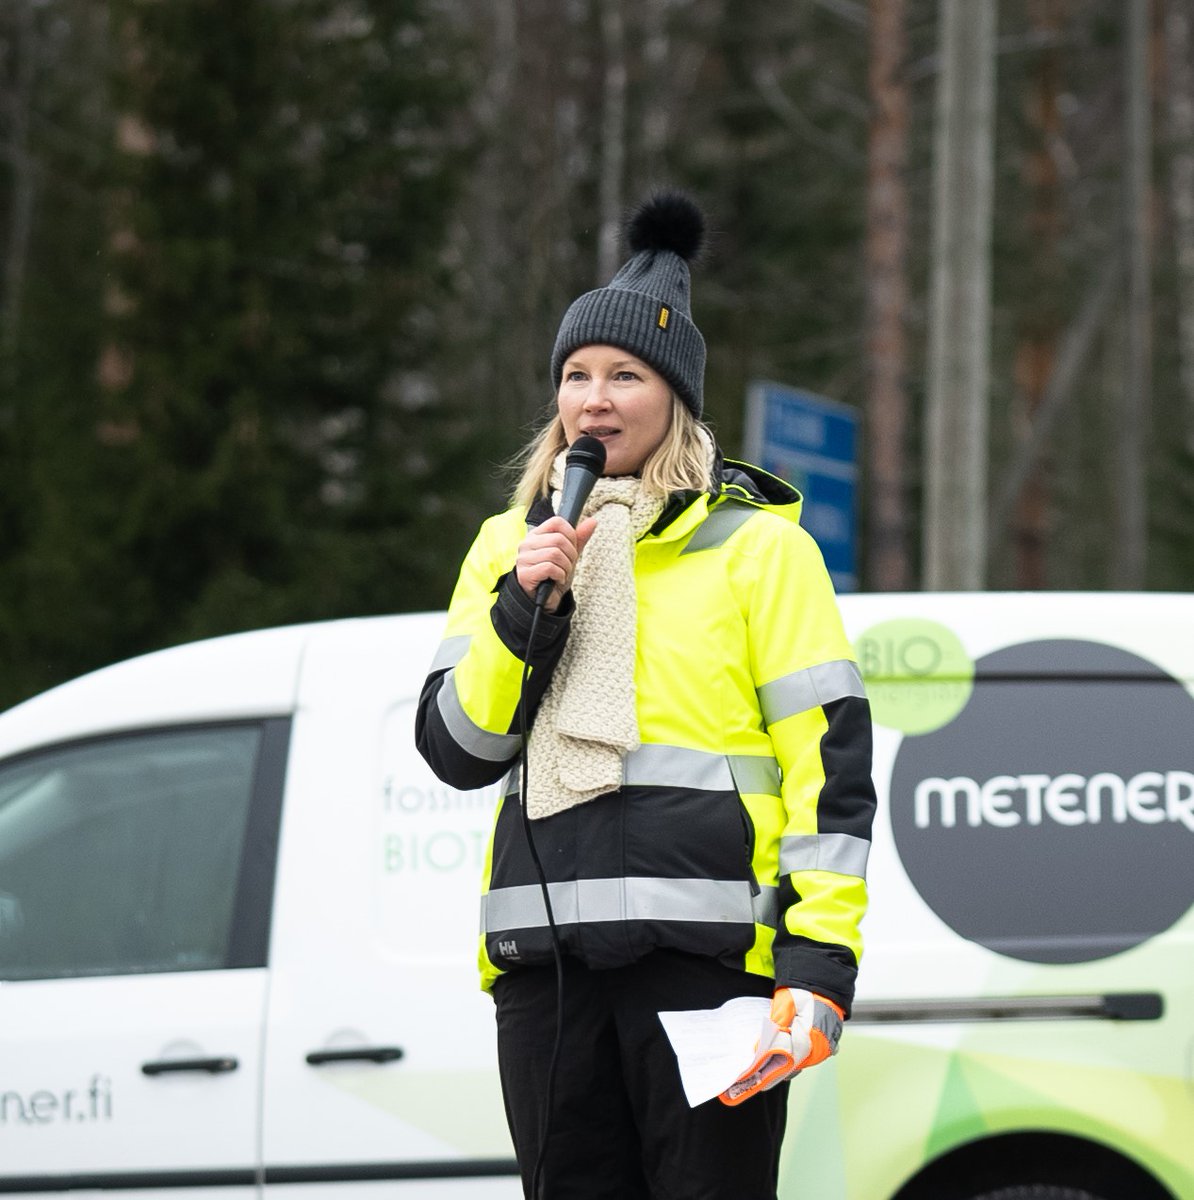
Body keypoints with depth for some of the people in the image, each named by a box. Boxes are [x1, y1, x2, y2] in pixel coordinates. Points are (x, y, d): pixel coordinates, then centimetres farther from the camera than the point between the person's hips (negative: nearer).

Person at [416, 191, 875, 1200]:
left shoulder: (754, 543, 3)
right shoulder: (510, 544, 16)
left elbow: (830, 756, -1)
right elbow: (453, 749, 11)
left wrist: (821, 961, -10)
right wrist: (524, 607, -5)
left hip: (706, 949, -4)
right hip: (546, 954, 4)